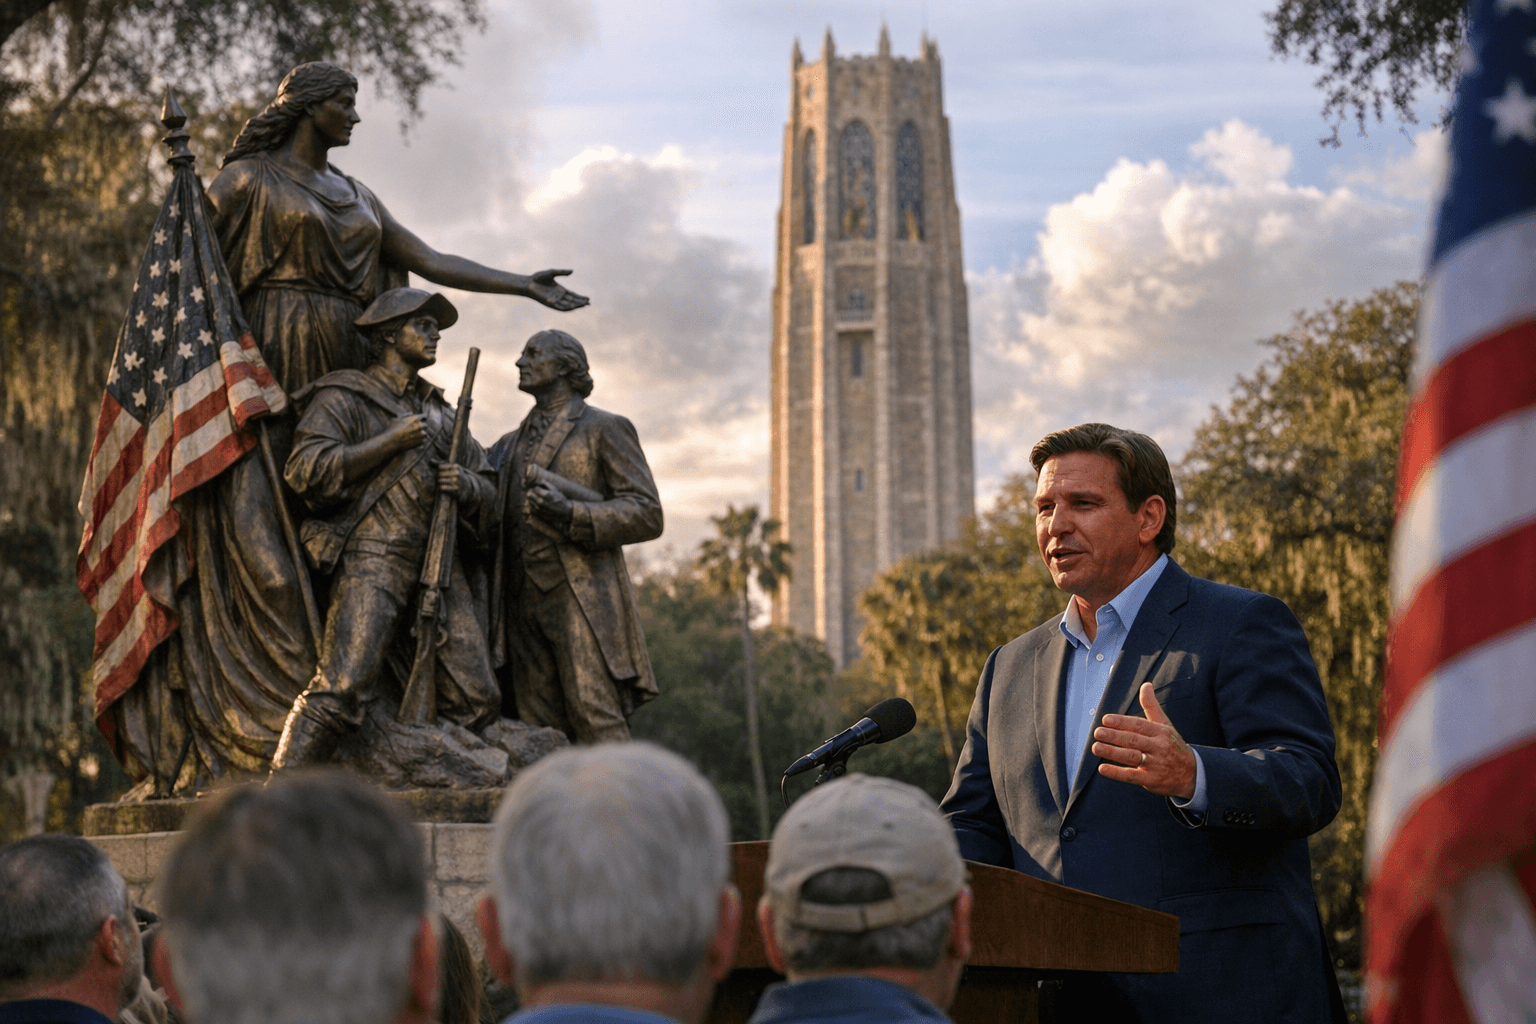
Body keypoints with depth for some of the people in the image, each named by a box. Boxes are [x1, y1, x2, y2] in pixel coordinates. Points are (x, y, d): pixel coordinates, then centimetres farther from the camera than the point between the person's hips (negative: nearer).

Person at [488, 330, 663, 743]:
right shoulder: (512, 445, 25)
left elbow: (647, 514, -3)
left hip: (582, 597, -6)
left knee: (596, 722, -16)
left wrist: (570, 514, -16)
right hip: (525, 606, 6)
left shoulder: (604, 429, 6)